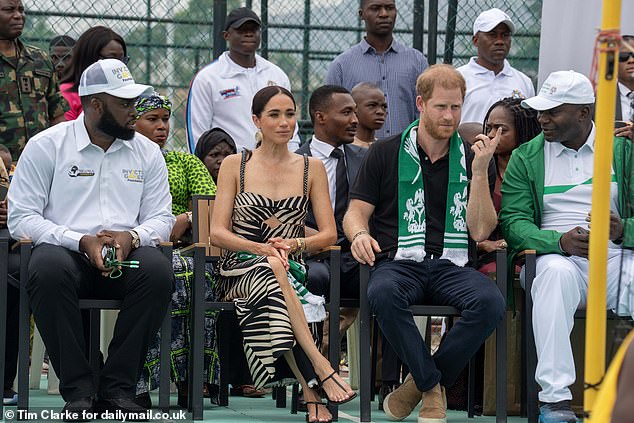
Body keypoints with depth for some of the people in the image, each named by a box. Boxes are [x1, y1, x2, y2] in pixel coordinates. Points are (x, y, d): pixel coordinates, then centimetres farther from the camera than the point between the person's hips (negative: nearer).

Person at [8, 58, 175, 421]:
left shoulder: (147, 153, 16)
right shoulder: (46, 146, 4)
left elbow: (161, 218, 13)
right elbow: (21, 218, -3)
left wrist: (131, 236, -12)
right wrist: (81, 241, -16)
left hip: (126, 255, 3)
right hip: (67, 251, -3)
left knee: (159, 271, -32)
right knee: (49, 268, -39)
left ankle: (118, 387, -22)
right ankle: (79, 389, -28)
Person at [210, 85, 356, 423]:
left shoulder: (311, 168, 14)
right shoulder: (234, 166, 9)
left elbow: (328, 233, 8)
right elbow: (218, 232, 1)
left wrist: (293, 244, -14)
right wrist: (261, 249, -17)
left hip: (289, 269, 1)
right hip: (238, 272, -1)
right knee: (272, 270, -38)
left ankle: (311, 393, -45)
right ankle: (320, 370, -47)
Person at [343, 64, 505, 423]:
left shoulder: (474, 160, 13)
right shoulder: (386, 154, 12)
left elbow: (480, 231, 5)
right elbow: (357, 211, 12)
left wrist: (480, 172, -5)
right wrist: (359, 234, -12)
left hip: (452, 265, 1)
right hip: (399, 262, -1)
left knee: (490, 302, -33)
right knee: (383, 295, -39)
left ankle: (422, 382, -14)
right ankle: (433, 388, -20)